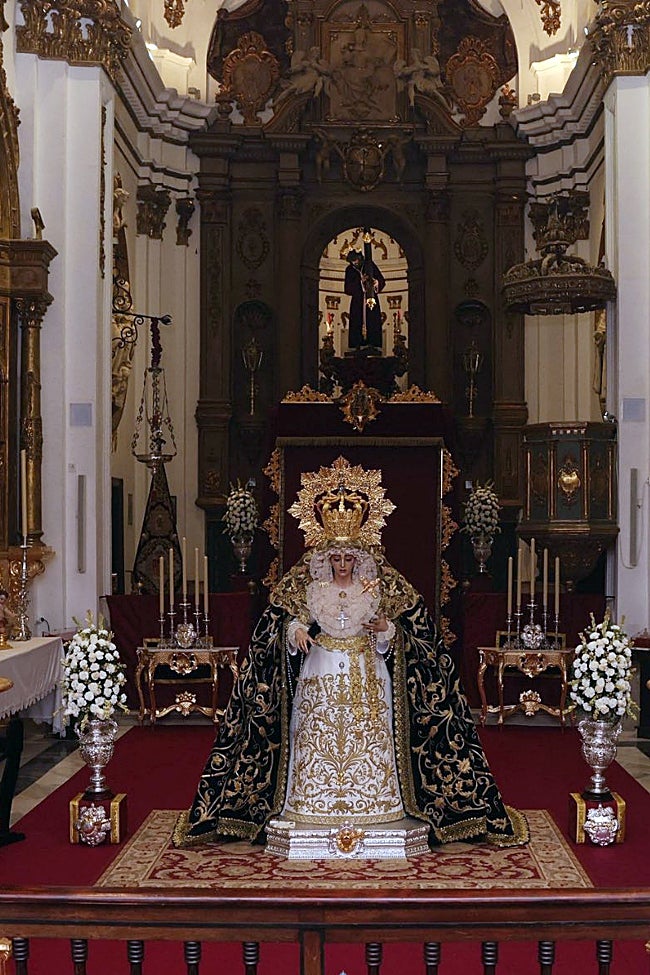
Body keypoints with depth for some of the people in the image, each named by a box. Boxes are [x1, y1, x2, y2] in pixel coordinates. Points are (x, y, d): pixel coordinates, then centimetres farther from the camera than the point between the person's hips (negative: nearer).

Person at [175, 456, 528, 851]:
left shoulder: (383, 589, 3)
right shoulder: (305, 589, 5)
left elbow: (415, 633, 4)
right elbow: (277, 628, 6)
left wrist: (387, 631, -16)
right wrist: (294, 630, -15)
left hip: (368, 683, 0)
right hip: (319, 682, 1)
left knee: (370, 742, -3)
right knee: (318, 742, -3)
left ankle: (372, 807, 6)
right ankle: (314, 807, 6)